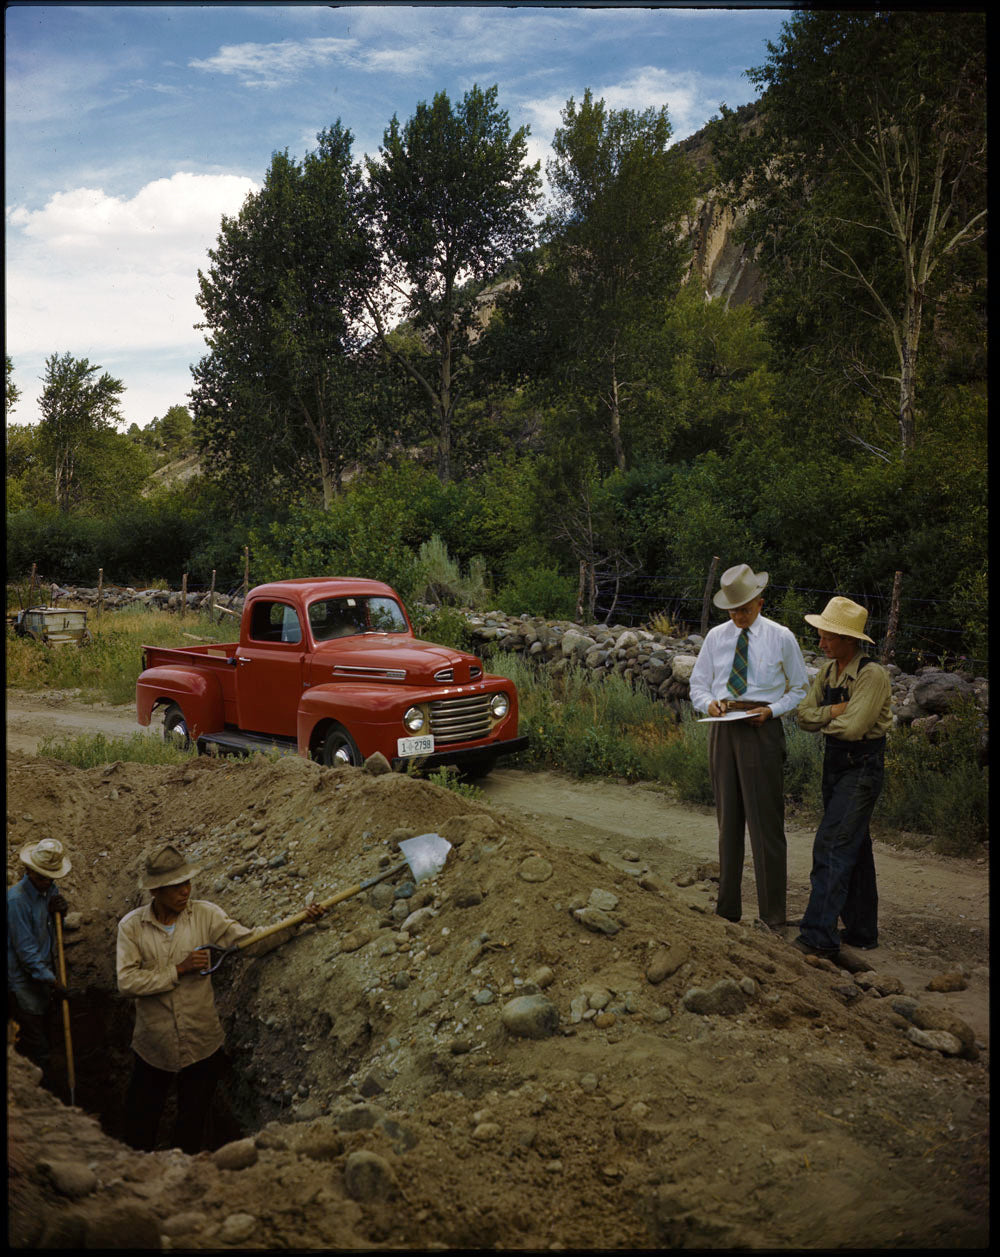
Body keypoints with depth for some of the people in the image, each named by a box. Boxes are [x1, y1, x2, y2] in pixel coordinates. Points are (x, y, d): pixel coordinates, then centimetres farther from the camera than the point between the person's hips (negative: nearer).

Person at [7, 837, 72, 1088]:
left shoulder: (50, 889, 1)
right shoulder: (17, 899, -22)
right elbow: (25, 949, -20)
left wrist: (60, 910, -9)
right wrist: (52, 981, -19)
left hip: (44, 975, 8)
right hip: (24, 981, -8)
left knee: (44, 1042, 19)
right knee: (38, 1051, -3)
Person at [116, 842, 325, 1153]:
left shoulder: (205, 914, -5)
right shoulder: (131, 926, -8)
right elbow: (127, 980, -15)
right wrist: (179, 969, -21)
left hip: (202, 1043, 1)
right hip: (153, 1045, -1)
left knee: (193, 1123, 14)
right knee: (141, 1121, 12)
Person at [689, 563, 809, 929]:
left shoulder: (781, 638, 2)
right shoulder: (715, 637, 10)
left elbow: (799, 689, 8)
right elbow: (698, 684, 15)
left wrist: (772, 710, -10)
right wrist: (710, 703, -7)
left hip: (762, 729, -3)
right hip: (723, 729, 4)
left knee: (765, 819, -5)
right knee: (728, 818, 9)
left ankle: (772, 914, 5)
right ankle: (727, 908, 20)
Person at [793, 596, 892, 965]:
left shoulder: (873, 675, -17)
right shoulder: (828, 671, 7)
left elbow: (851, 727, -25)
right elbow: (804, 716, 2)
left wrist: (825, 721, -6)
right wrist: (833, 711, -15)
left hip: (862, 770, -8)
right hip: (834, 766, 8)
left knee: (831, 846, -16)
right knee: (853, 851, 15)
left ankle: (818, 936, -16)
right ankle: (861, 932, 26)